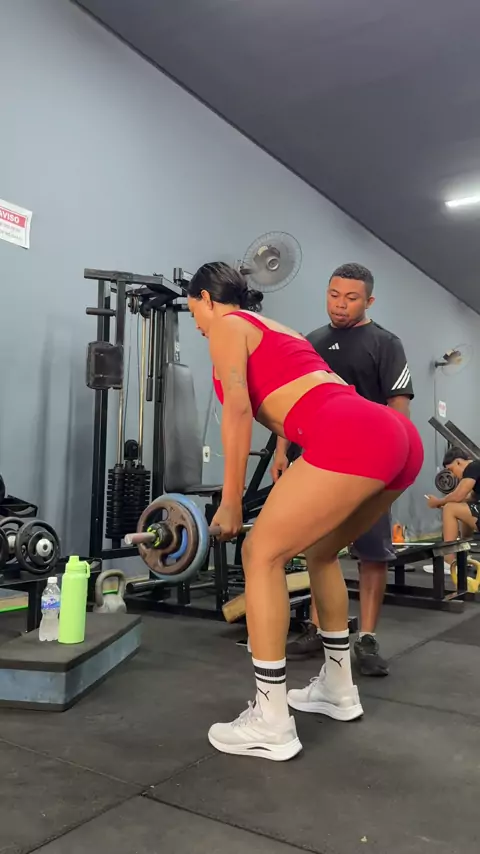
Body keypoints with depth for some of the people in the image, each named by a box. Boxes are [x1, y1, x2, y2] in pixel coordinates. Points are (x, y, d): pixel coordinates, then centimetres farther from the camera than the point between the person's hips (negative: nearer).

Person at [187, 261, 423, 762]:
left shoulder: (226, 325, 11)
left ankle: (270, 724, 4)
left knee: (262, 553, -1)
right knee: (319, 550, 25)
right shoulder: (275, 330, 35)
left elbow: (238, 408, -4)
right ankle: (338, 689, 34)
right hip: (395, 437, 9)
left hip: (352, 439, -9)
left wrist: (230, 504, -2)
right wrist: (290, 491, 35)